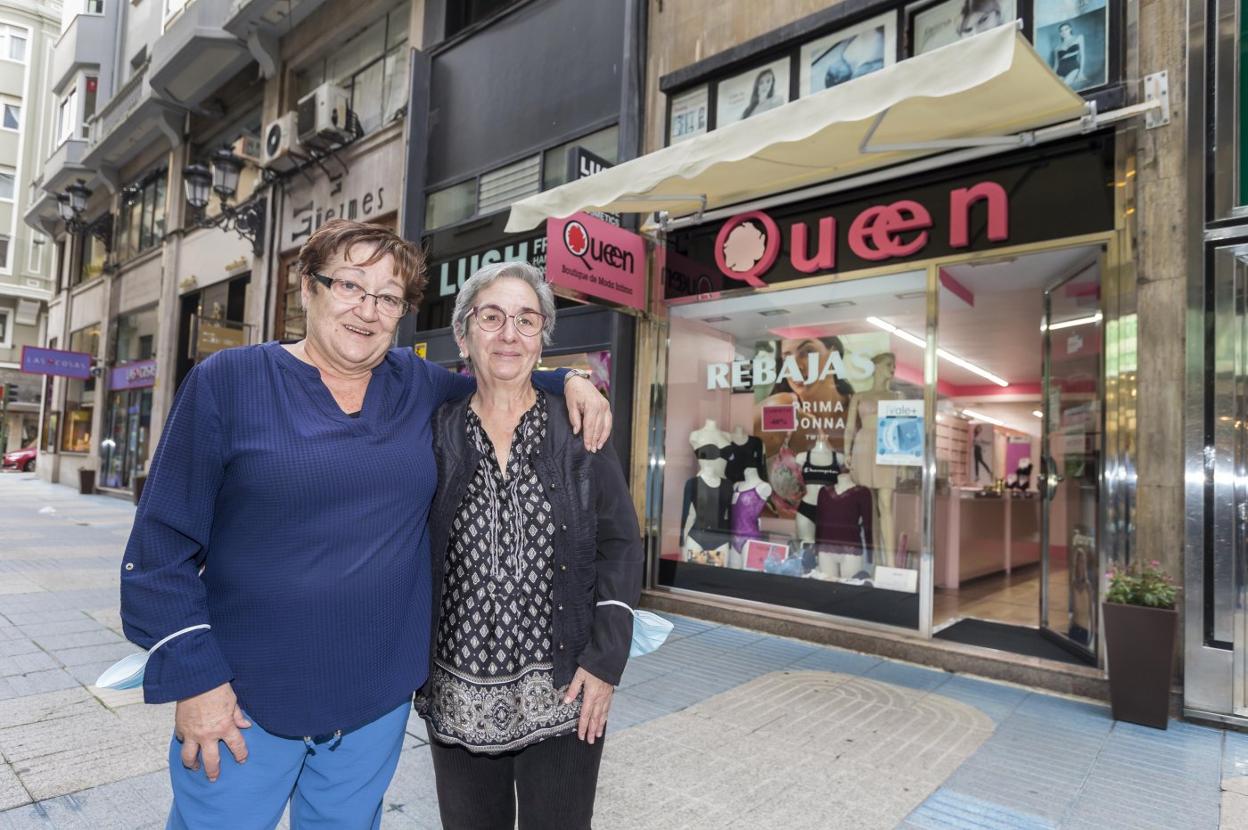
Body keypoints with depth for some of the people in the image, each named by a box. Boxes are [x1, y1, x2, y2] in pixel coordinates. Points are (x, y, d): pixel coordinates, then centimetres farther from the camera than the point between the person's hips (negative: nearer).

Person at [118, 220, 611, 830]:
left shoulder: (416, 386, 1)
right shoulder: (227, 381, -8)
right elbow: (163, 545, -6)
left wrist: (567, 382, 0)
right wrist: (194, 678, -10)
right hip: (242, 700, -3)